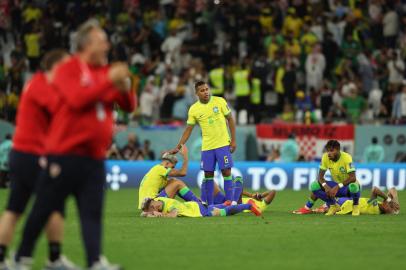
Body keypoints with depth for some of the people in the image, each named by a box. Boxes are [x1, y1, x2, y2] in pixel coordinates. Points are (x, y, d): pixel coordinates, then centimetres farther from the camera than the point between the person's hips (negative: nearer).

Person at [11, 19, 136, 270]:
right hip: (65, 153, -5)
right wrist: (108, 81, -22)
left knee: (93, 212, -7)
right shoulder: (68, 70, -7)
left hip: (95, 157, 5)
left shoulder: (106, 71, 11)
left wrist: (124, 88, -10)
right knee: (44, 209, 4)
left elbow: (129, 106, 11)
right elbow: (77, 99, -24)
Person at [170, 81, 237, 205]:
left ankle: (230, 202, -1)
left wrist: (233, 140, -3)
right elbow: (188, 130, 6)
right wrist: (178, 147, 0)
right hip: (206, 147, 2)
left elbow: (230, 120, 2)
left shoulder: (220, 101, -4)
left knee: (226, 172, -5)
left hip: (223, 144, -2)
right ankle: (209, 205, 9)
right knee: (208, 175, 3)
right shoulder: (193, 109, 0)